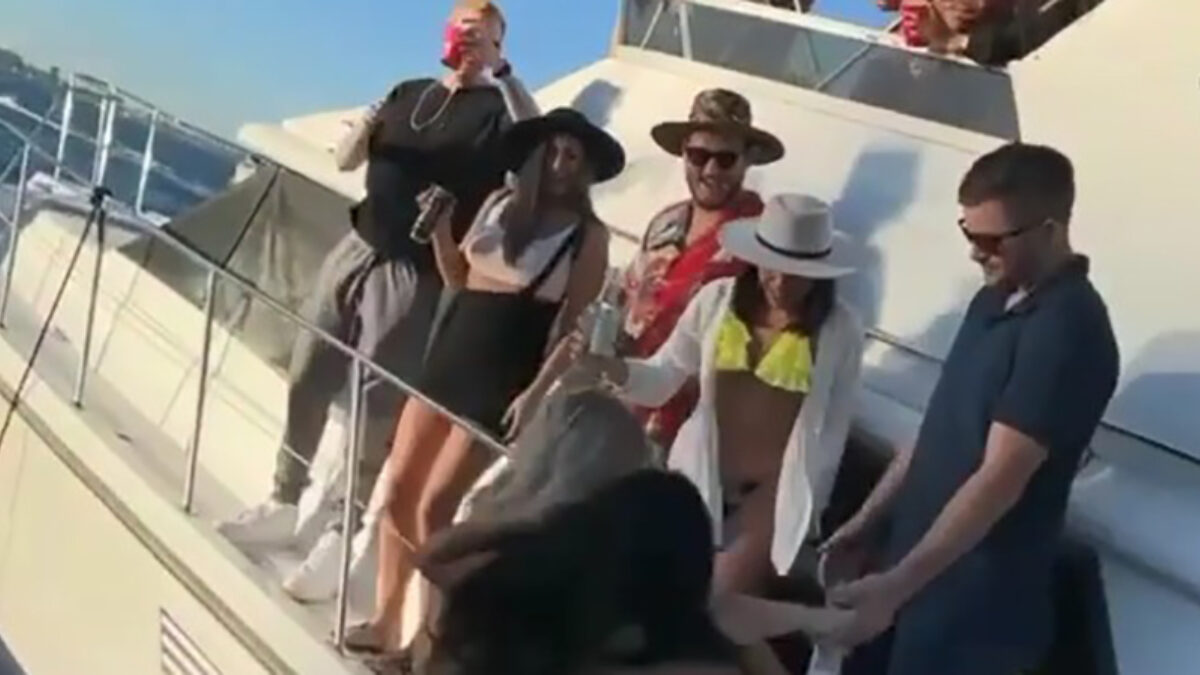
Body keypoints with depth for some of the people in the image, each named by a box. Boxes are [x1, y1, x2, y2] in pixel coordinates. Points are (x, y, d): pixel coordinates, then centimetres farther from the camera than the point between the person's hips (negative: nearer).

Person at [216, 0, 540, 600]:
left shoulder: (495, 108, -2)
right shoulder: (410, 92, 16)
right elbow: (345, 160, 17)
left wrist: (501, 72, -24)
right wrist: (368, 126, -4)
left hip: (415, 276, -6)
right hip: (357, 250, 6)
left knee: (375, 408, -5)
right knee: (307, 382, 9)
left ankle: (338, 541, 4)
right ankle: (283, 507, 22)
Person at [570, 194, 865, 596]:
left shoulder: (840, 329, -9)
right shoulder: (717, 300, -5)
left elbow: (833, 430, -4)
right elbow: (662, 380, -3)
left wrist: (804, 507, -6)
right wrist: (614, 370, -23)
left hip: (773, 491, -2)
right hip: (699, 477, 2)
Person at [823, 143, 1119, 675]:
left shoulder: (1068, 332, -22)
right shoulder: (994, 299, 6)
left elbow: (1000, 480, -26)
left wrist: (894, 586, -28)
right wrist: (869, 519, 13)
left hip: (979, 599, -8)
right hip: (915, 560, 8)